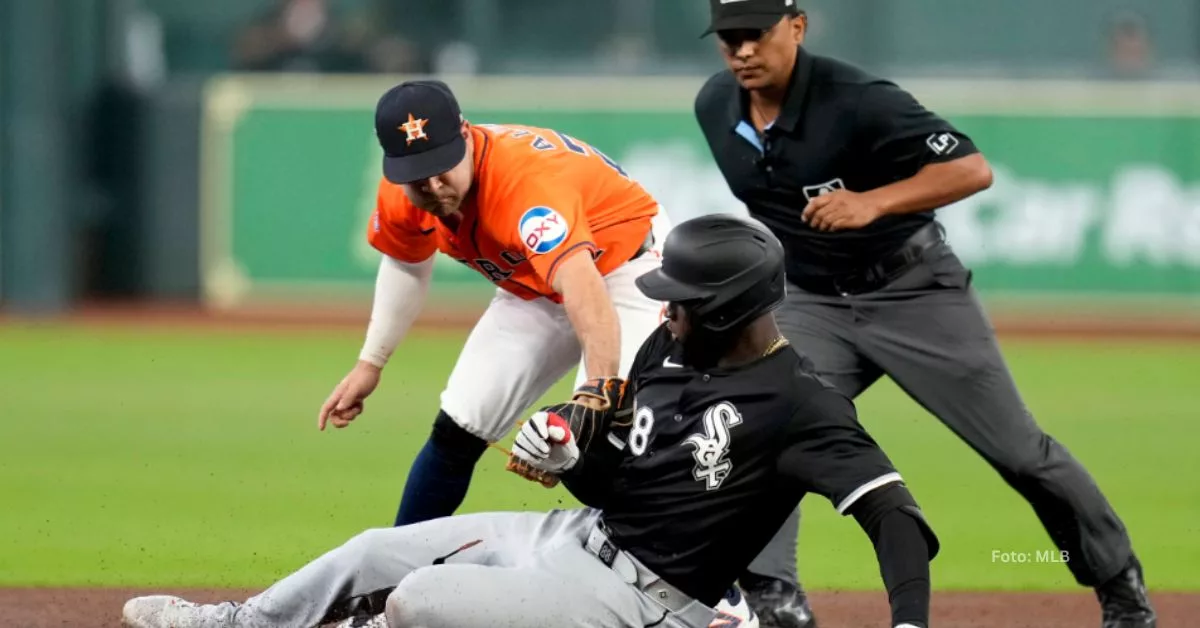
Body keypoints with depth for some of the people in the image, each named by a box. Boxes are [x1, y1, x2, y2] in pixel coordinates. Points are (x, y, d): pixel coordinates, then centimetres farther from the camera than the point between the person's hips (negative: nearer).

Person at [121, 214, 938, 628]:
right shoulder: (669, 350, 4)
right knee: (374, 553, 17)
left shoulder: (801, 405, -23)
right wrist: (567, 445, -9)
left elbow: (894, 512, -32)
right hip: (580, 535, 9)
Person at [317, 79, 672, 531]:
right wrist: (370, 364, 8)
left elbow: (586, 293, -54)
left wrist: (597, 387, -65)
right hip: (534, 289, 7)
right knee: (456, 431, 1)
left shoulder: (526, 177, -40)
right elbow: (407, 262, 8)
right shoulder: (402, 191, -17)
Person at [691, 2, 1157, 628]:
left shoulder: (856, 101, -26)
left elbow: (972, 170, -30)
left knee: (1020, 452, 2)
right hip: (812, 304, 5)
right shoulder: (713, 108, -5)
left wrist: (873, 203, -42)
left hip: (915, 289, -5)